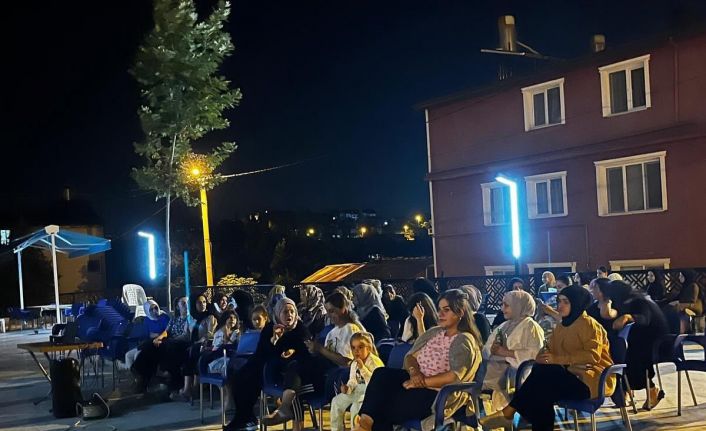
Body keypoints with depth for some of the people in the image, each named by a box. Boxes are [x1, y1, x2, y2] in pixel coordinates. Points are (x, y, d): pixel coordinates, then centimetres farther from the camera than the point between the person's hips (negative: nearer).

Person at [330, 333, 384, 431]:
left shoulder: (376, 362, -18)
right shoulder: (354, 364, 7)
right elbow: (353, 381, 13)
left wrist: (362, 368, -34)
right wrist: (348, 388, -10)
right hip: (359, 390, 8)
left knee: (356, 406, -30)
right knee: (337, 401, 0)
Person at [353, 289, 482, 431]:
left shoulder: (464, 341, -7)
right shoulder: (433, 332, 15)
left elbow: (455, 377, -19)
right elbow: (409, 356, 11)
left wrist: (422, 381, -20)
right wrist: (414, 372, -12)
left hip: (438, 395, -7)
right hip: (418, 382, 7)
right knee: (381, 374, -22)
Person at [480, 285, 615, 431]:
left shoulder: (588, 324, -5)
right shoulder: (561, 327, 19)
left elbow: (592, 356, -18)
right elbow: (552, 352, 8)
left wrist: (556, 359, -23)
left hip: (592, 380, -7)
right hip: (571, 376, 7)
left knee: (542, 372, -28)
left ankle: (508, 412, -25)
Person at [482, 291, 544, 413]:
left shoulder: (530, 326, 2)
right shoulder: (504, 326, 23)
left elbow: (535, 354, -13)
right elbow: (486, 350, 17)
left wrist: (506, 352, -15)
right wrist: (493, 349, -7)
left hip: (516, 369, -7)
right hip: (497, 367, 7)